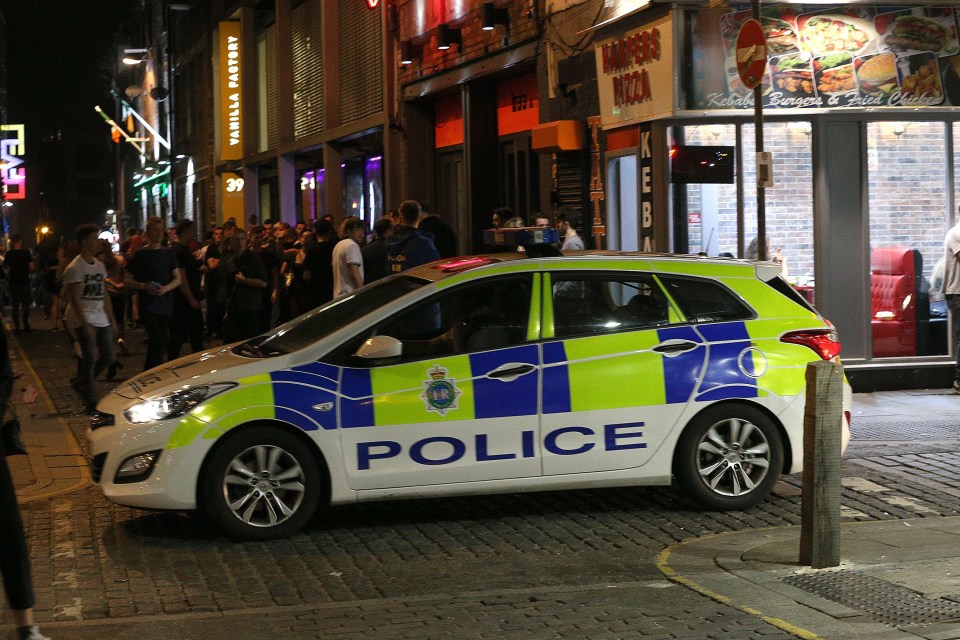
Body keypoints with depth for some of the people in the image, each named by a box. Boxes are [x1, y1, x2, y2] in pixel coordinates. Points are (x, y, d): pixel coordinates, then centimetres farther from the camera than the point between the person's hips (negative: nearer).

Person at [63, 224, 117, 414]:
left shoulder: (99, 265, 13)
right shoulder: (74, 268, -11)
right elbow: (75, 299, -15)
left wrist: (111, 318, 14)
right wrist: (85, 324, -20)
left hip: (102, 319, 8)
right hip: (85, 320, -8)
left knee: (108, 358, 7)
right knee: (90, 359, -7)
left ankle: (82, 384, 26)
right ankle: (91, 402, 0)